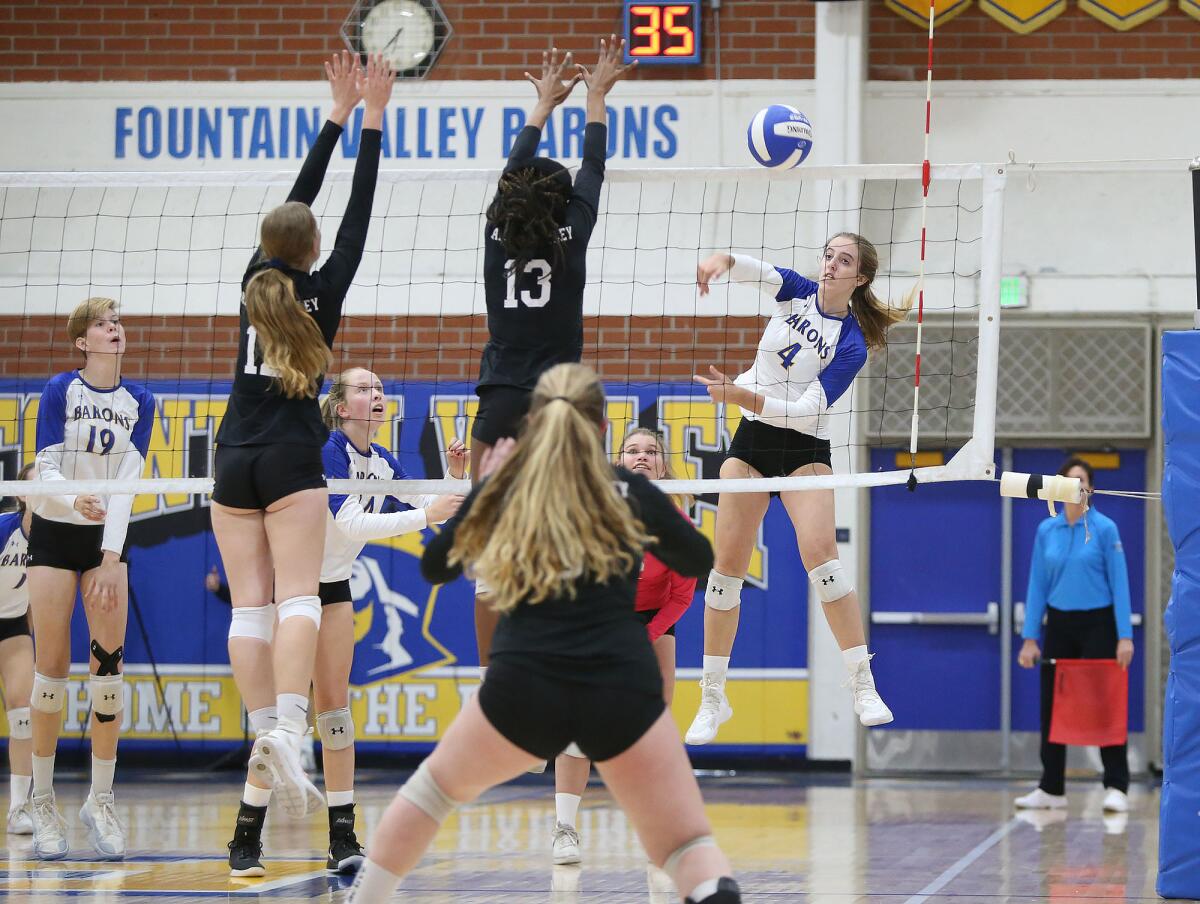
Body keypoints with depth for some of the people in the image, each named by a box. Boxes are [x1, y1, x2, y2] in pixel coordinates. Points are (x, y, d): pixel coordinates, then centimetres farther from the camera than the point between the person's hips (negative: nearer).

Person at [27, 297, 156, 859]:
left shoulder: (139, 402, 1)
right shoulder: (59, 390, -6)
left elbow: (129, 479, -6)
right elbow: (46, 467, -13)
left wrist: (112, 554, -16)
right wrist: (74, 498, -35)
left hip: (107, 537, 2)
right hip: (53, 533, -2)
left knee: (108, 665, -6)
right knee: (51, 669, -5)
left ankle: (101, 801, 1)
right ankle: (42, 803, 3)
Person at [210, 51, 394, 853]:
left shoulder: (258, 283, 7)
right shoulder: (321, 291, -2)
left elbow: (297, 199, 15)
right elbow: (356, 218, 2)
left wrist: (338, 116, 20)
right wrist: (370, 122, 4)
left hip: (235, 462, 4)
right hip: (290, 459, -4)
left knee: (251, 605, 0)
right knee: (297, 597, -13)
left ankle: (264, 740, -7)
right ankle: (286, 728, -32)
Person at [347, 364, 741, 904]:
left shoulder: (503, 491, 12)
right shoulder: (630, 493, 9)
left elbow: (435, 567, 27)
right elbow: (699, 560, 26)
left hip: (522, 686, 1)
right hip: (623, 688, -1)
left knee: (437, 783, 29)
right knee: (688, 846, 4)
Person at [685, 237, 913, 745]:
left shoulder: (852, 345, -12)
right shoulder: (797, 293, 2)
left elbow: (807, 410, -20)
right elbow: (750, 269, -14)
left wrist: (741, 396, -31)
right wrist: (720, 260, -37)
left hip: (804, 449, -4)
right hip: (751, 441, 4)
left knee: (819, 550, -24)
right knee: (727, 564, 0)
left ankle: (864, 688, -21)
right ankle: (712, 698, 8)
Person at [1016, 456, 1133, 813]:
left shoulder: (1105, 529, -6)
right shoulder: (1046, 530, 4)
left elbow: (1119, 584, -8)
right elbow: (1038, 586, 6)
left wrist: (1125, 636, -14)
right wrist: (1030, 638, 1)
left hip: (1097, 625, -4)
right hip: (1059, 625, 4)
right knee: (1052, 705, 6)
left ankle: (1117, 788, -2)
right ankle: (1052, 788, 14)